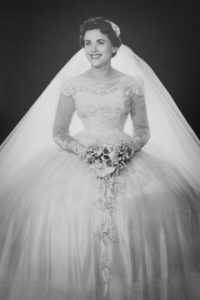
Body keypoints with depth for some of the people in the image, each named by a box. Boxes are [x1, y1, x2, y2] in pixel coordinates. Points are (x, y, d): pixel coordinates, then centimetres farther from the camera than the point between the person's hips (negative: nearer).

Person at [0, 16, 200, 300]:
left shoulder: (133, 82, 9)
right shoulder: (71, 84, 9)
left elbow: (143, 130, 10)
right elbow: (58, 132, 7)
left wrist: (126, 148, -10)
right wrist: (83, 150, -11)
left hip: (124, 157, 0)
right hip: (80, 157, 0)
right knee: (61, 206, -24)